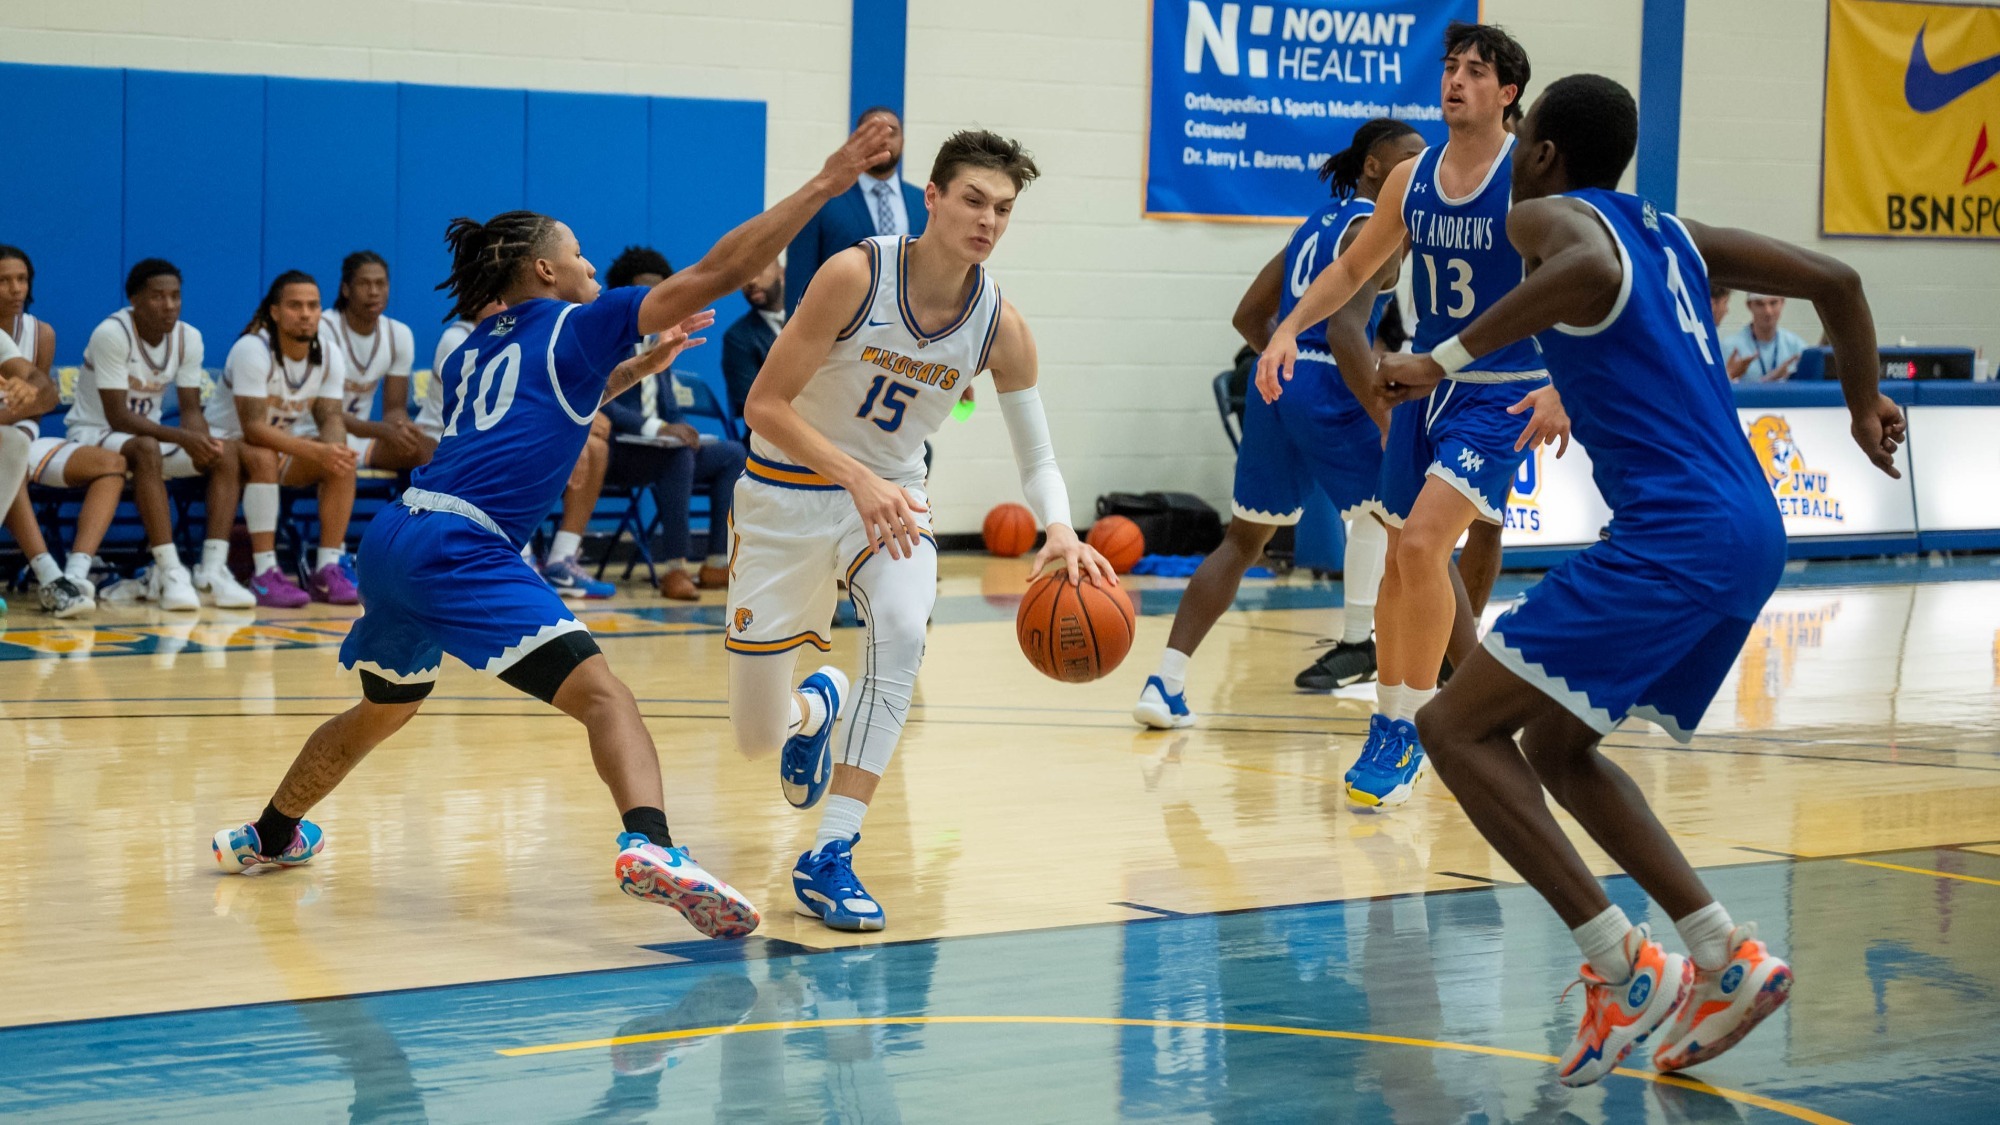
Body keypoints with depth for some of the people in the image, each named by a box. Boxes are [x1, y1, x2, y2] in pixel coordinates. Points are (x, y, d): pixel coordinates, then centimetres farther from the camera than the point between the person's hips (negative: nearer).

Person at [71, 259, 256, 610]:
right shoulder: (112, 334, -22)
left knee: (229, 451, -15)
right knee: (146, 450, -38)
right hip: (94, 434, -7)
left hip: (150, 434, 7)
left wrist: (201, 441, -26)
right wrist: (182, 438, -35)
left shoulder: (189, 338, -3)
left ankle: (212, 570, -23)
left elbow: (191, 411, -1)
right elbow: (117, 417, -25)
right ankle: (170, 573, -41)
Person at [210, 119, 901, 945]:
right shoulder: (577, 327, 5)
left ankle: (267, 838, 46)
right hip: (463, 547, -8)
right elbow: (715, 272, -1)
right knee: (599, 692, -17)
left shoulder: (472, 353, 25)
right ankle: (650, 846, -41)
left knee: (386, 706, 31)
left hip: (396, 536, 8)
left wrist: (636, 368, 40)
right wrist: (826, 183, 0)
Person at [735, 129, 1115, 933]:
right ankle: (815, 707, 46)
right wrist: (859, 480, -35)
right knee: (755, 738, 3)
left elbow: (1037, 456, -4)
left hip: (890, 494, 2)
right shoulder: (856, 275, -24)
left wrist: (1060, 531, -26)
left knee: (903, 628, -34)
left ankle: (830, 859, -28)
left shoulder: (1000, 327, -12)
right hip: (787, 493, -2)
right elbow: (765, 404, -22)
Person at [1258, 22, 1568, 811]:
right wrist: (1290, 327, 0)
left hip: (1501, 394, -6)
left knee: (1423, 540, -21)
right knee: (1401, 559, 10)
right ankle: (1388, 729, 23)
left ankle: (1410, 730, -11)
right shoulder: (1412, 180, 4)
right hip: (1425, 385, 6)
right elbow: (1352, 269, 15)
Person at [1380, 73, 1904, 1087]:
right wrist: (1864, 405, 37)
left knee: (1457, 727, -6)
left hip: (1674, 537, -9)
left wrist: (1448, 357, -22)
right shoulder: (1670, 232, 22)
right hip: (1749, 536, 9)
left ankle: (1624, 970, -11)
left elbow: (1590, 269, -27)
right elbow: (1834, 281, 23)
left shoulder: (1547, 214, -1)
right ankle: (1726, 961, 13)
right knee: (1552, 744, 22)